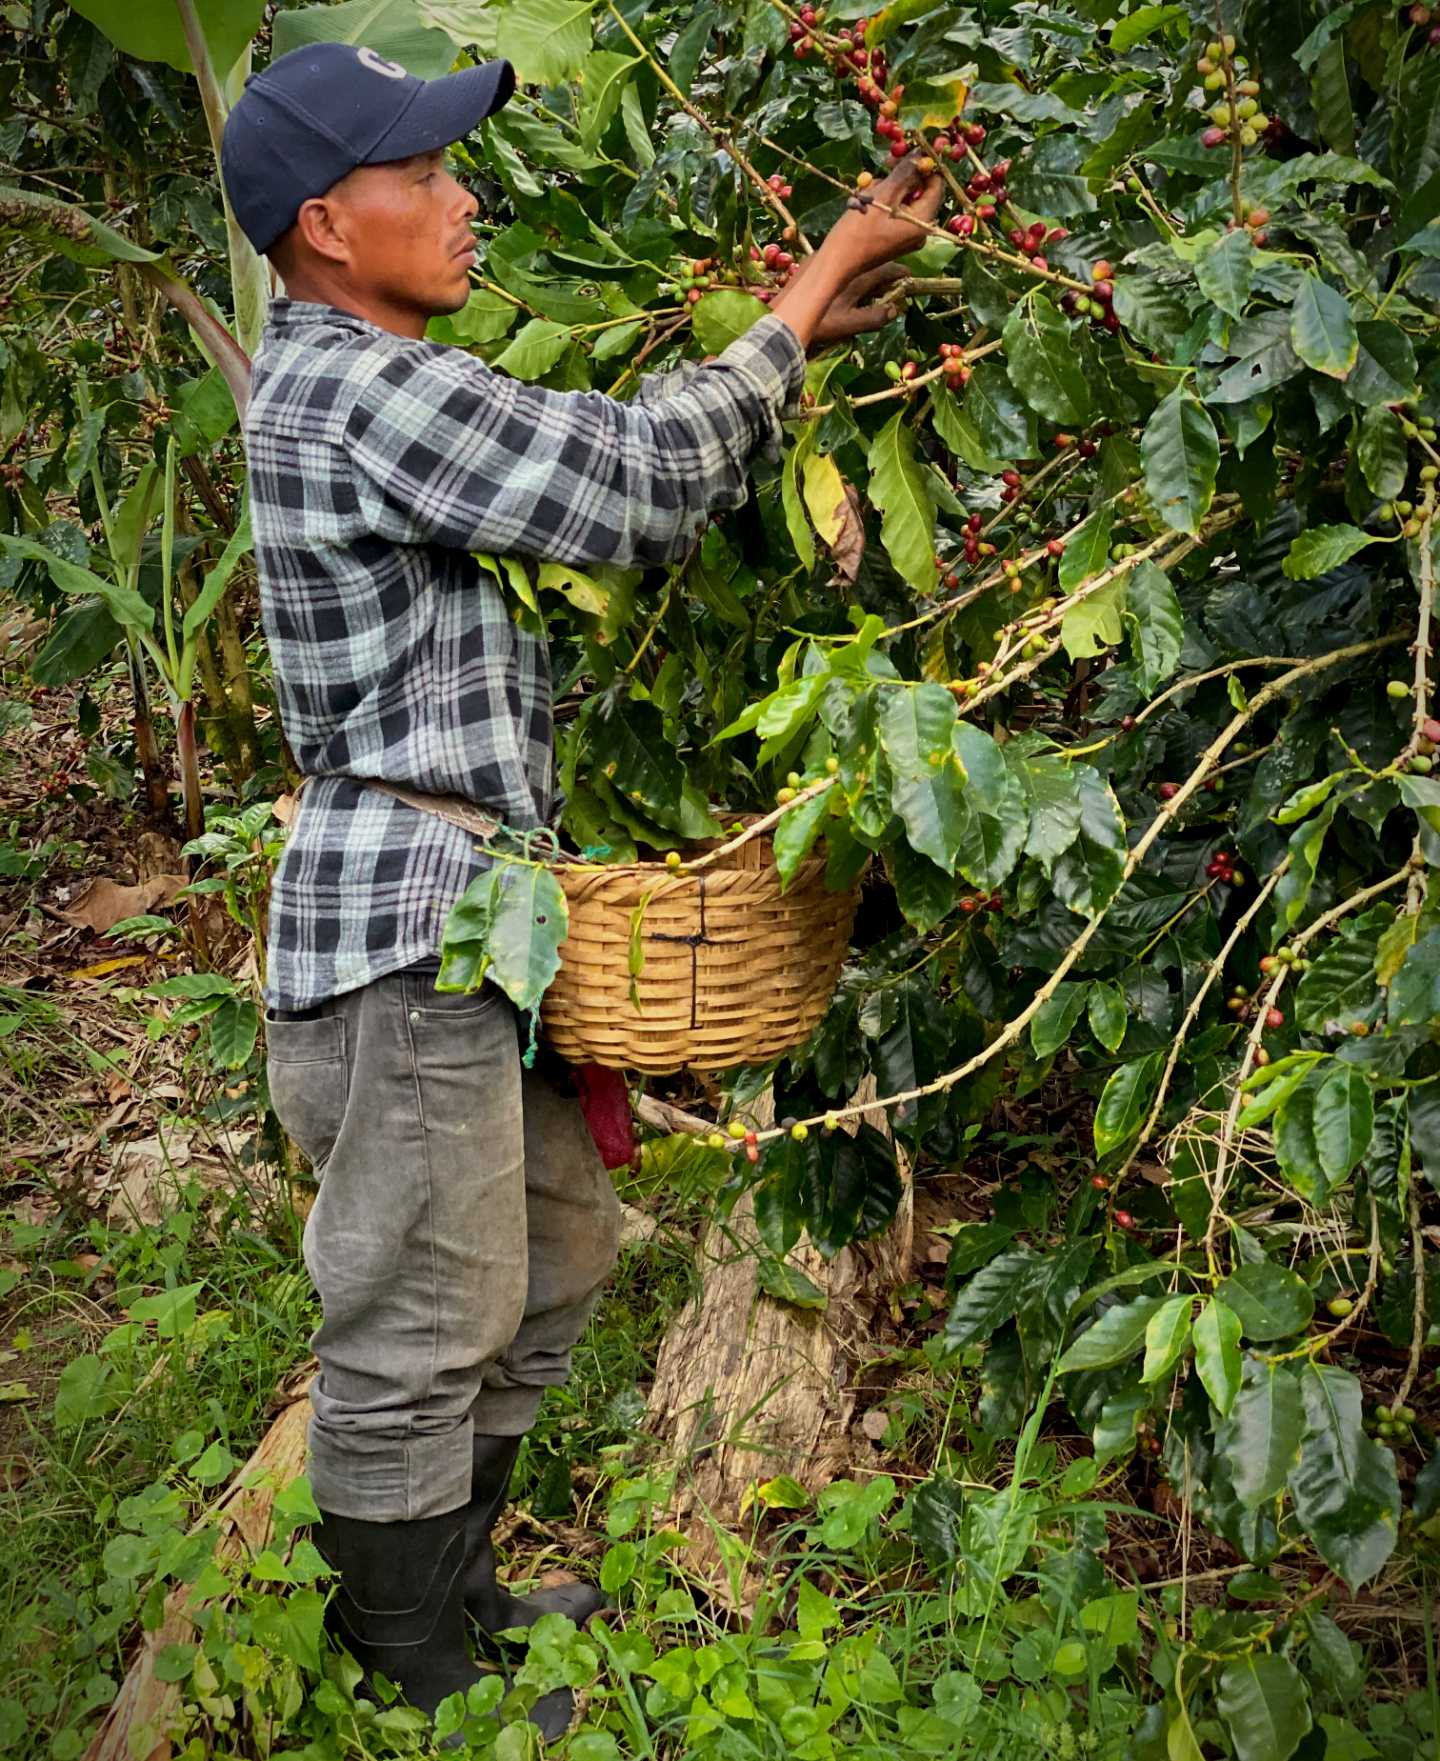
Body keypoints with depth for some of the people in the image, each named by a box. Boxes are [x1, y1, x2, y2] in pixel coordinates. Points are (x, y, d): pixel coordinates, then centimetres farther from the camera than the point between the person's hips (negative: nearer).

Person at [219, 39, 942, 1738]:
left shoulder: (344, 383, 16)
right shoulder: (367, 390, -19)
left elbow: (602, 448, 18)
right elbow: (642, 485, -18)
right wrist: (808, 299, -7)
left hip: (461, 912, 11)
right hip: (400, 930, -11)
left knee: (547, 1262, 22)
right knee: (419, 1328, 3)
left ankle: (446, 1585, 38)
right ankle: (414, 1679, 21)